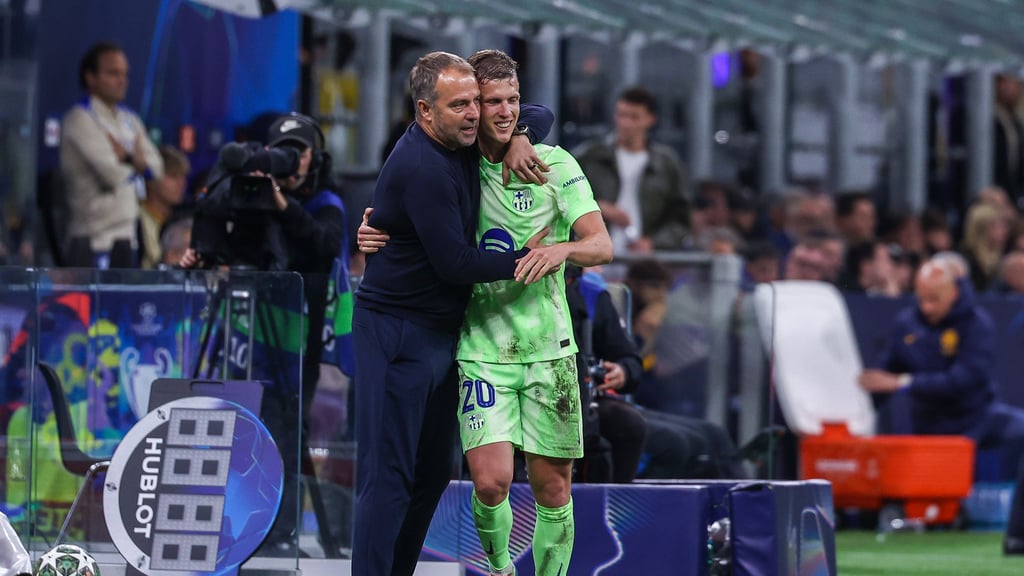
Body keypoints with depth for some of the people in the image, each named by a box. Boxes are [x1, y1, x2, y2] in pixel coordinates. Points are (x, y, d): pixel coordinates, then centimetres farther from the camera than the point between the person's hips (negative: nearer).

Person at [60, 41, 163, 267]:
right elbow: (112, 173, -18)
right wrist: (135, 162, 3)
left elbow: (155, 167, 8)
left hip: (127, 234, 8)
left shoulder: (129, 120, 16)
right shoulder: (81, 119, -10)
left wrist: (126, 158, -11)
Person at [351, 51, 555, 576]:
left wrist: (520, 137, -2)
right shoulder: (421, 167, -22)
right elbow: (455, 263, -20)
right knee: (390, 477, -11)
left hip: (441, 334, 10)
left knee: (433, 472, 15)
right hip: (397, 335, -10)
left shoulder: (461, 141, 6)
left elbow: (538, 114, 20)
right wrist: (524, 258, -9)